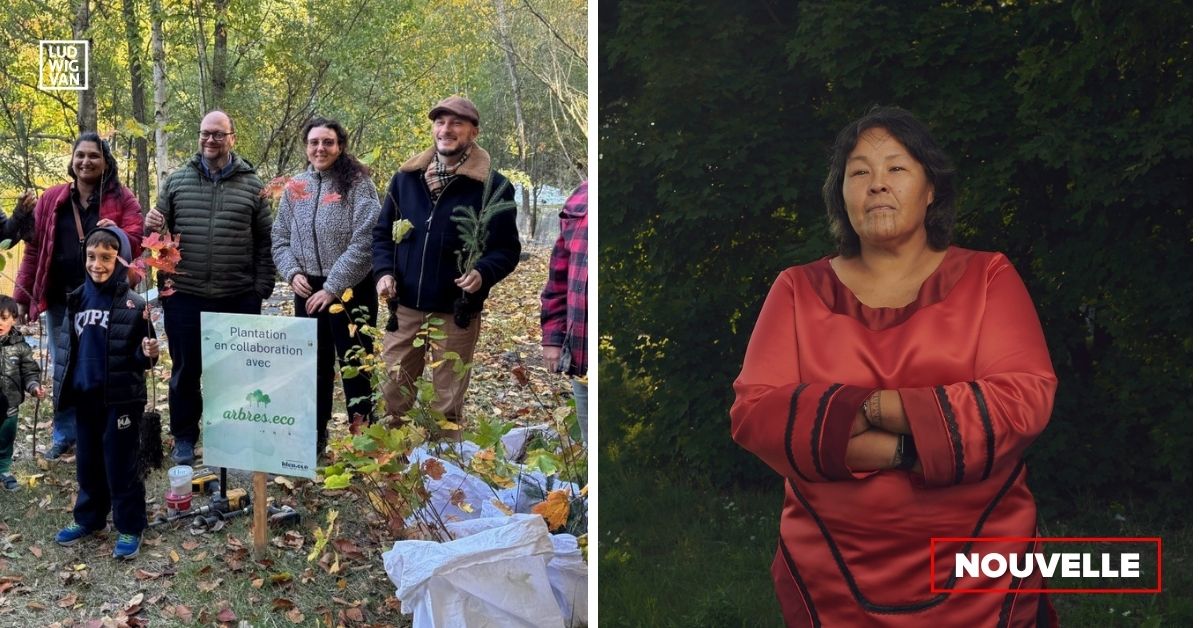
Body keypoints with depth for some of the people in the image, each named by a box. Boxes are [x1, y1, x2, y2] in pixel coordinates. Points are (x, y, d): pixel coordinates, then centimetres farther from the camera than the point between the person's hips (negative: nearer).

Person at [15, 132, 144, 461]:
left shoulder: (122, 198, 1)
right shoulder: (52, 199, 7)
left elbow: (136, 241, -6)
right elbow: (33, 249, 8)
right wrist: (23, 295, 6)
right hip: (60, 299, 2)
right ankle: (64, 434, 23)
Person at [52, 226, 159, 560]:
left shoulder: (133, 305, -11)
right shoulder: (78, 298, 3)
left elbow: (143, 355, -6)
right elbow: (68, 345, 14)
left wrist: (149, 354, -28)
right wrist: (63, 384, 12)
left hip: (121, 397, -5)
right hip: (85, 395, 5)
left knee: (120, 464, 2)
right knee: (88, 461, 17)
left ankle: (129, 528, 14)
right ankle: (88, 518, 34)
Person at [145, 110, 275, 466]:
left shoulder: (252, 185, 3)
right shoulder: (176, 181, 7)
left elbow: (264, 242, 3)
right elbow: (159, 230, 14)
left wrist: (261, 289, -3)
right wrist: (151, 226, -9)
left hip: (238, 299, -1)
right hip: (184, 296, 1)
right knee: (185, 370, 10)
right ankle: (184, 438, 25)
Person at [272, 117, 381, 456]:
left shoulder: (357, 184, -9)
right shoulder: (295, 187, 8)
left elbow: (364, 243, -16)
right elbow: (279, 239, 13)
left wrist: (332, 288, -18)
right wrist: (292, 272, -6)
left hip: (350, 291, -5)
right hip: (308, 292, 5)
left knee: (355, 367, 2)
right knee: (314, 366, 15)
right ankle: (313, 437, 28)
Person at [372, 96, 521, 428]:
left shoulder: (492, 185, -5)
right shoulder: (406, 177, 7)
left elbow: (507, 248, -4)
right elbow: (382, 232, 15)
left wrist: (483, 273, -23)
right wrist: (384, 271, -3)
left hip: (457, 313, -3)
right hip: (404, 308, 3)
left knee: (447, 406, 8)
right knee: (392, 397, 11)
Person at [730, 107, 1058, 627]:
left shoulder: (987, 277, 1)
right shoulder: (799, 289, 2)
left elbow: (1026, 398, -12)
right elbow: (754, 413, -10)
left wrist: (872, 409, -18)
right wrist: (905, 448, -18)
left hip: (980, 568, 0)